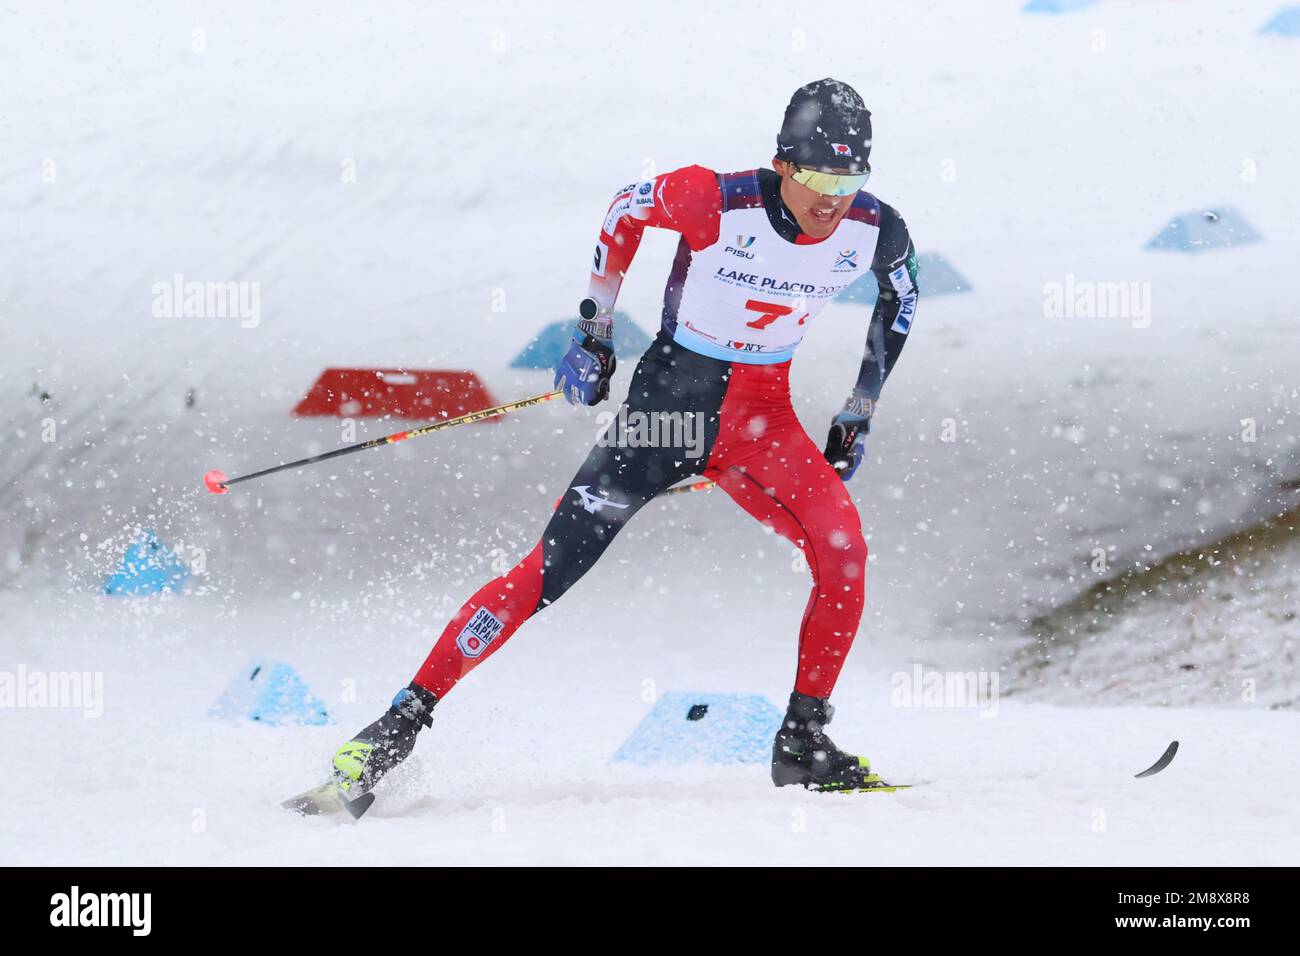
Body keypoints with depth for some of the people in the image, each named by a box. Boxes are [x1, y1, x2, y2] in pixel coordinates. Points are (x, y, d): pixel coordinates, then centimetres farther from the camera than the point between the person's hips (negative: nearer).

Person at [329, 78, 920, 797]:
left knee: (843, 547, -22)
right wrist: (594, 330, 1)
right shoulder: (716, 201, -22)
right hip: (668, 401, -3)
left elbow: (901, 295, 12)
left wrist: (859, 414, 13)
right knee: (550, 570, -9)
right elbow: (628, 208, 0)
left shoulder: (875, 232, -12)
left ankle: (803, 744, -7)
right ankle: (402, 725, -1)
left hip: (761, 416, 3)